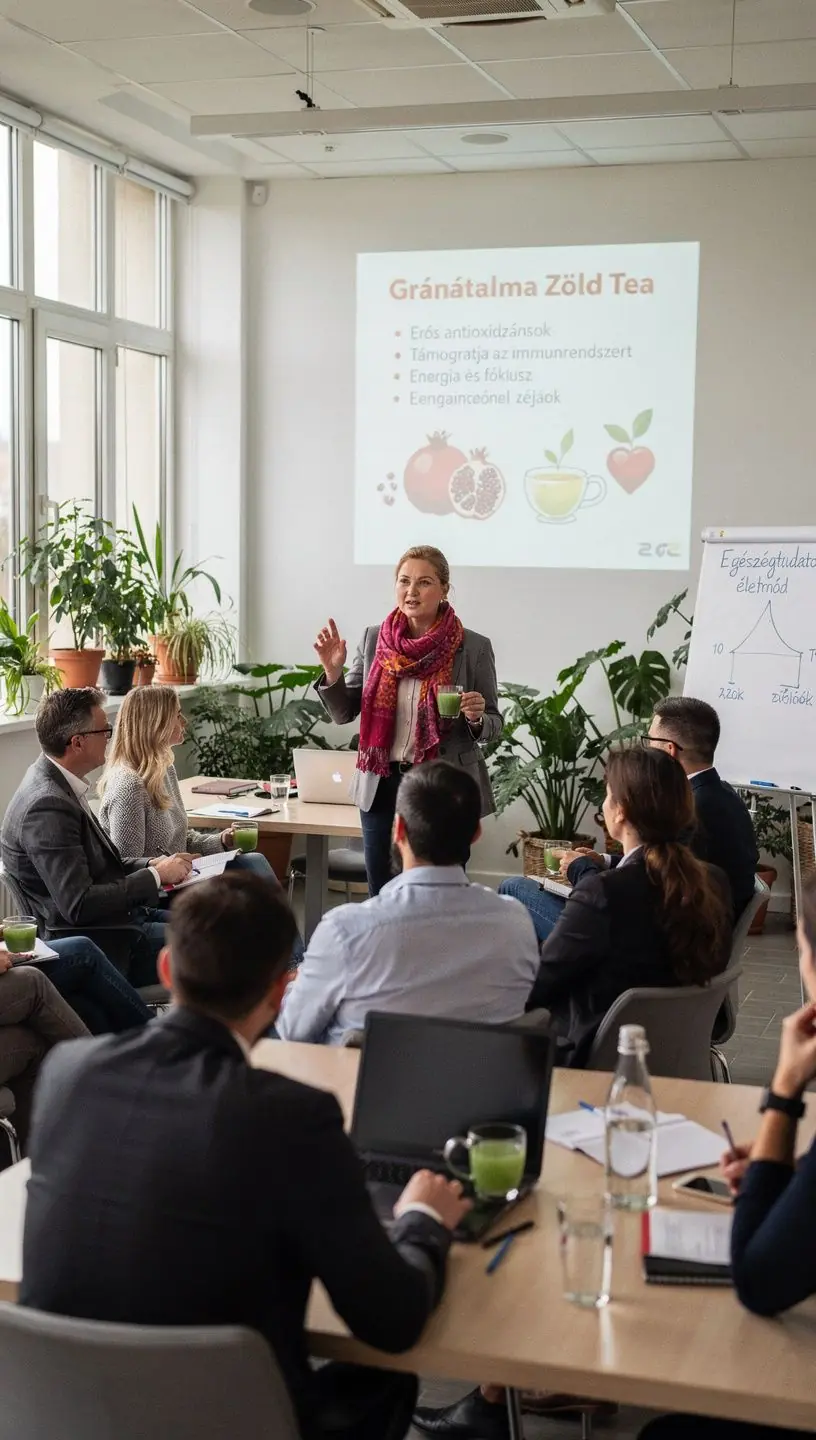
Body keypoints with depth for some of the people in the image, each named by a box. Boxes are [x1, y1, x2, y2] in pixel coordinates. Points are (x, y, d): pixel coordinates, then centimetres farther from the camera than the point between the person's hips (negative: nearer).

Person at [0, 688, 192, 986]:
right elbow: (79, 905, -26)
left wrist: (151, 865, 1)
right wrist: (155, 876, -16)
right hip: (107, 945, -10)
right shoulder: (47, 805, -23)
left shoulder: (57, 783, 7)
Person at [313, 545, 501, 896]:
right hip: (381, 785, 3)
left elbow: (492, 726, 1)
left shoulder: (473, 647, -7)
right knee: (381, 897, 12)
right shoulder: (374, 639, 1)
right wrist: (333, 672, -11)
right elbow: (343, 713, 6)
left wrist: (476, 717, -21)